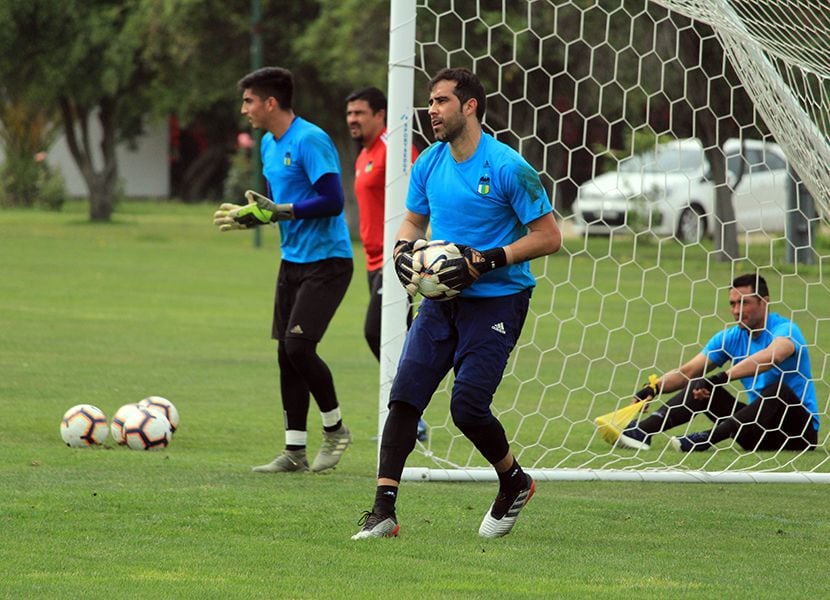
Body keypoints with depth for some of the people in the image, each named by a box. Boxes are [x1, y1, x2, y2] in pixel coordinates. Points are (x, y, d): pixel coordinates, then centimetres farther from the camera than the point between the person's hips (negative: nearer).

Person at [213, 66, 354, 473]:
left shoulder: (310, 141, -17)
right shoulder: (269, 145, 12)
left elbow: (332, 200, -22)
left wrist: (278, 211, -22)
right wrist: (249, 215, 5)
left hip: (326, 261, -9)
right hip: (292, 260, 9)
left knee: (298, 345, -17)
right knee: (286, 353, 6)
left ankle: (335, 428, 3)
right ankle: (295, 451, 11)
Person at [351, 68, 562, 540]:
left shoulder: (507, 167, -13)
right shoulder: (429, 164, 6)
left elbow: (549, 236, -11)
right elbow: (413, 220, 22)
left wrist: (489, 261, -19)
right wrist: (404, 248, -1)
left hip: (497, 301, -6)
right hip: (442, 300, 6)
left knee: (467, 407, -12)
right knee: (404, 395, -8)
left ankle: (515, 483, 17)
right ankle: (384, 509, -7)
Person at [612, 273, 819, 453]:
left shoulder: (785, 330, -14)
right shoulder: (730, 338, 7)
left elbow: (772, 356, -37)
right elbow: (687, 372, 4)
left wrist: (722, 377, -45)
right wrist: (654, 388, -15)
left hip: (802, 431, -5)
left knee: (780, 389, -34)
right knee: (702, 388, -8)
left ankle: (708, 438, -42)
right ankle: (643, 429, -29)